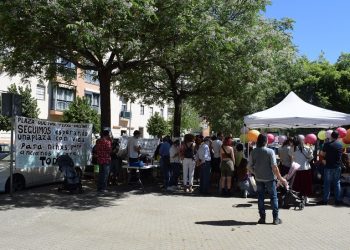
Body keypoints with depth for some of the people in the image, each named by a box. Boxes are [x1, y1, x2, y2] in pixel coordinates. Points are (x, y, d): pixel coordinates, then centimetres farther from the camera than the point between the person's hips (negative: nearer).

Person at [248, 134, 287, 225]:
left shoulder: (253, 152, -3)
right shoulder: (270, 151, -13)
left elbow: (249, 166, 1)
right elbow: (274, 167, -16)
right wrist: (280, 178, -8)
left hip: (258, 179, 3)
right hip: (269, 178, -3)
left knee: (260, 198, 11)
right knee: (273, 197, 8)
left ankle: (262, 218, 14)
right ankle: (276, 218, 10)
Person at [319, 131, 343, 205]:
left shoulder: (327, 144, -12)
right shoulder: (340, 145, 2)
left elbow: (322, 153, -6)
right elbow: (340, 154, 13)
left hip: (329, 166, -3)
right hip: (338, 166, 3)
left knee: (327, 183, 3)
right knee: (337, 183, 11)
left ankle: (325, 200, 6)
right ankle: (338, 200, 13)